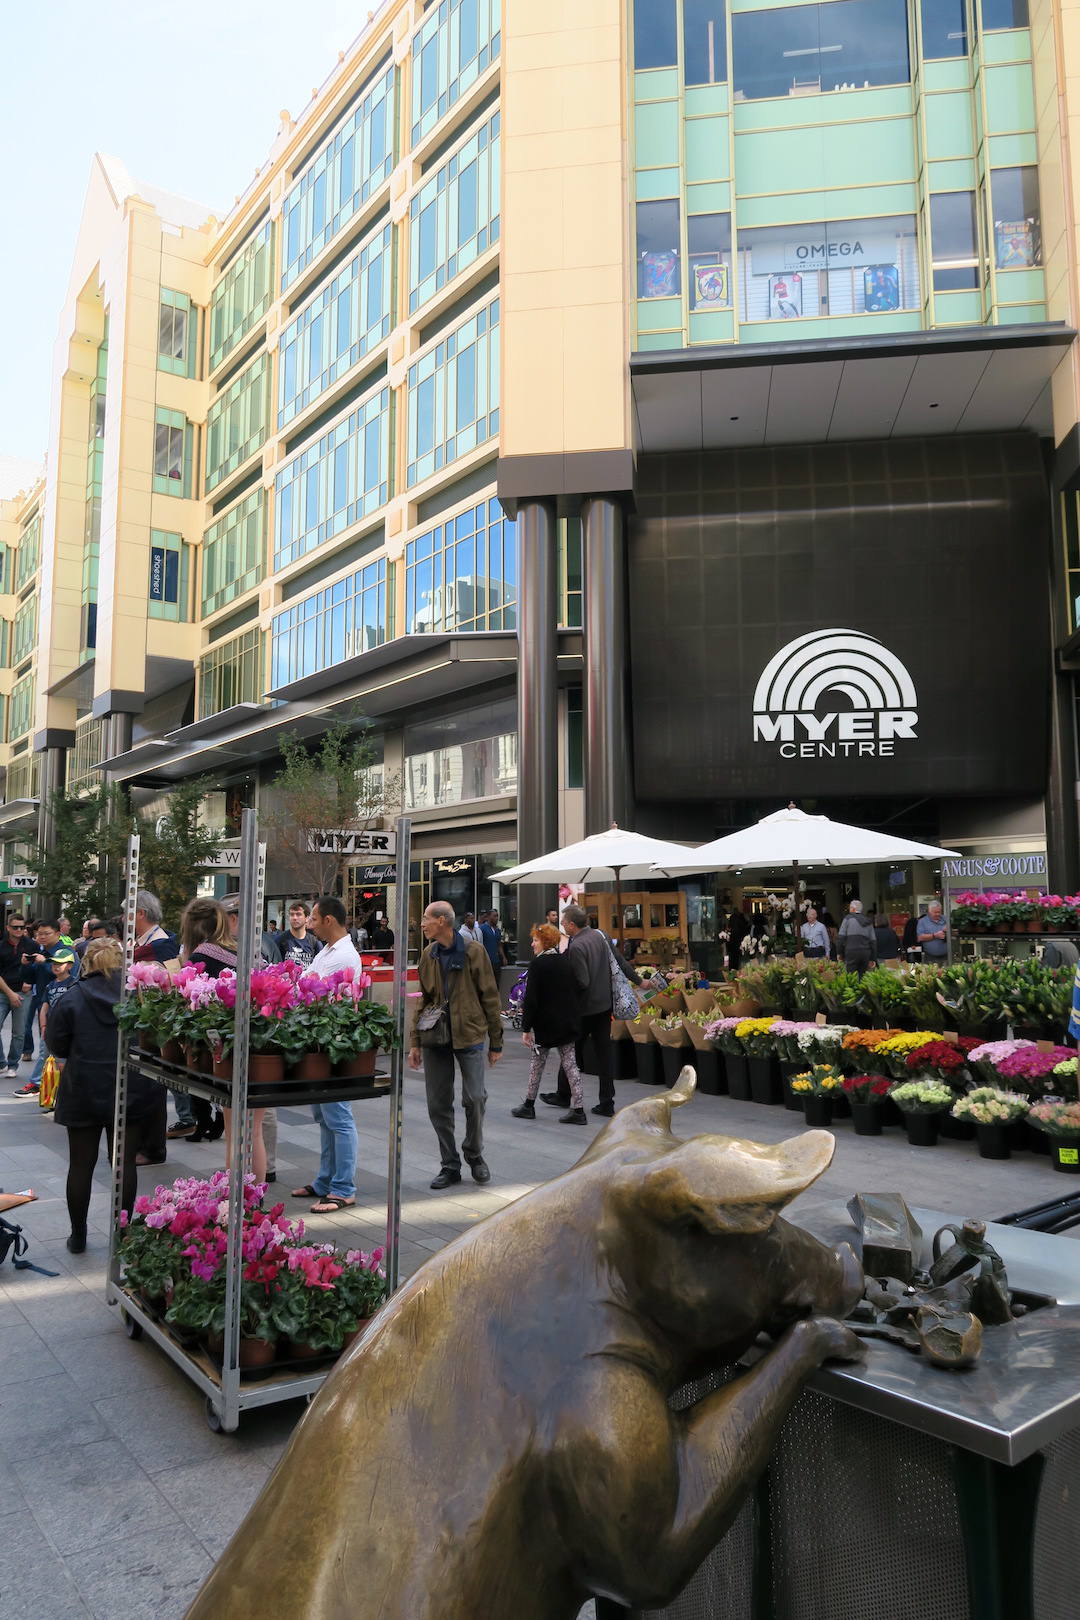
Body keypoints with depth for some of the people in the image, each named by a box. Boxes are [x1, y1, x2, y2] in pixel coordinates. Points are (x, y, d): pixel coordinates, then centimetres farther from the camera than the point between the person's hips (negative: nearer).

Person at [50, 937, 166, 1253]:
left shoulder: (71, 999, -7)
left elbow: (56, 1045, -2)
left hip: (83, 1093, 0)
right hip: (132, 1093, 1)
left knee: (81, 1164, 12)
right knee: (125, 1163, 8)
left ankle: (78, 1236, 22)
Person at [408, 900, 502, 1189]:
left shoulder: (473, 952, -5)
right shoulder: (428, 955, 8)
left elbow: (490, 997, -2)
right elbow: (422, 1000, 13)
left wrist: (496, 1043, -2)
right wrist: (415, 1042, 6)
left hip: (469, 1035, -4)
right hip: (435, 1037, 4)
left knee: (475, 1098, -4)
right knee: (438, 1105, 5)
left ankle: (474, 1156, 21)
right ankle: (449, 1166, 19)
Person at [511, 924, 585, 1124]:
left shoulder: (538, 964, -13)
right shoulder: (567, 962, 6)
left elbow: (531, 999, -15)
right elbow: (578, 992, 10)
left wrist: (526, 1027, -10)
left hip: (546, 1025, -5)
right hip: (569, 1023, 5)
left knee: (537, 1062, 10)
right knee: (570, 1063, 6)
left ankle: (529, 1105, 20)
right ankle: (578, 1109, 4)